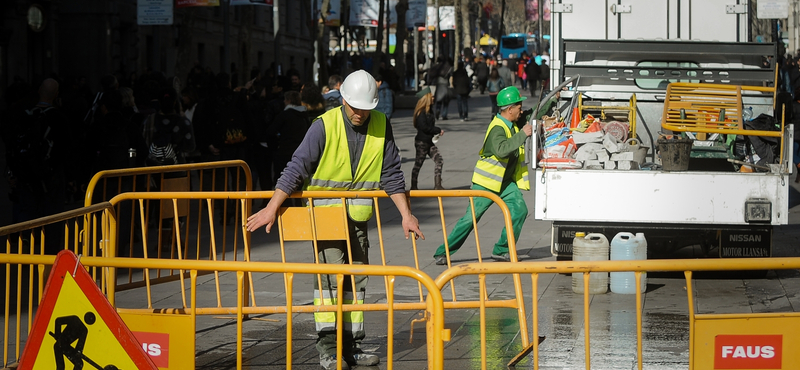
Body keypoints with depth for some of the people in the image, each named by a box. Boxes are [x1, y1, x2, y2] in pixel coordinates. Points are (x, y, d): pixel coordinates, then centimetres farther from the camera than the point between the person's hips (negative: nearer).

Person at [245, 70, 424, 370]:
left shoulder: (381, 126, -3)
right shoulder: (325, 125, -15)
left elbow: (391, 174, 5)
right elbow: (297, 168, -16)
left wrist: (405, 214, 2)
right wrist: (271, 209, -18)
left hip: (358, 215, 5)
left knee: (356, 276, 6)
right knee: (330, 272, -15)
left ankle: (350, 344, 12)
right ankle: (328, 345, -15)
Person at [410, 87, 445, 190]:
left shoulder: (429, 111, 12)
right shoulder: (421, 112, -17)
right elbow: (424, 127, -24)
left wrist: (437, 131, -2)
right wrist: (438, 131, -17)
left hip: (430, 142, 9)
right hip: (422, 142, -9)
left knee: (439, 160, -2)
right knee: (418, 163, 2)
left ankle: (437, 185, -1)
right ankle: (413, 186, 13)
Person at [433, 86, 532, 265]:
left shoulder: (512, 125, 6)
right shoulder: (497, 128, -23)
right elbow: (501, 149, -42)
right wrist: (523, 134, -37)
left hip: (505, 181, 8)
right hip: (486, 182, -8)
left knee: (520, 210, -7)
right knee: (470, 218, -8)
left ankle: (501, 250, 4)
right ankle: (443, 253, 2)